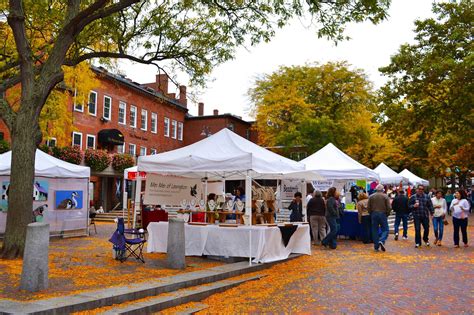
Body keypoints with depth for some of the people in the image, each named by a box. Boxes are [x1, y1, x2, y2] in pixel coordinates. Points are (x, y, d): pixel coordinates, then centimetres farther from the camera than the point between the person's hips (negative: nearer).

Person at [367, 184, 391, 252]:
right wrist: (387, 214, 9)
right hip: (383, 214, -2)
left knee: (375, 230, 8)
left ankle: (376, 246, 8)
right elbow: (389, 207, -5)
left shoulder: (371, 196, 3)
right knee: (385, 229, 5)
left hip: (374, 214, 2)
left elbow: (368, 207, 2)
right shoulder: (385, 196, -2)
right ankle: (381, 241, -21)